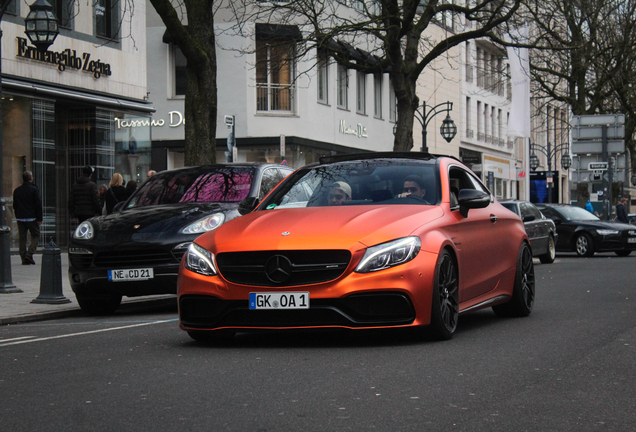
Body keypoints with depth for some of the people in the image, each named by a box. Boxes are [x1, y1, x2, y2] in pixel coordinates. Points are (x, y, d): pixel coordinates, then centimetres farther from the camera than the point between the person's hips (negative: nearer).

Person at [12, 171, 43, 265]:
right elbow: (38, 204, -9)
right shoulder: (34, 189, -6)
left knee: (22, 238, 7)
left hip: (20, 218, 4)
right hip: (32, 218, -4)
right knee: (35, 236, 5)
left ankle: (24, 258, 3)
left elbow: (15, 205, 14)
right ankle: (29, 254, -12)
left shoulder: (17, 190, 9)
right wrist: (39, 218, -6)